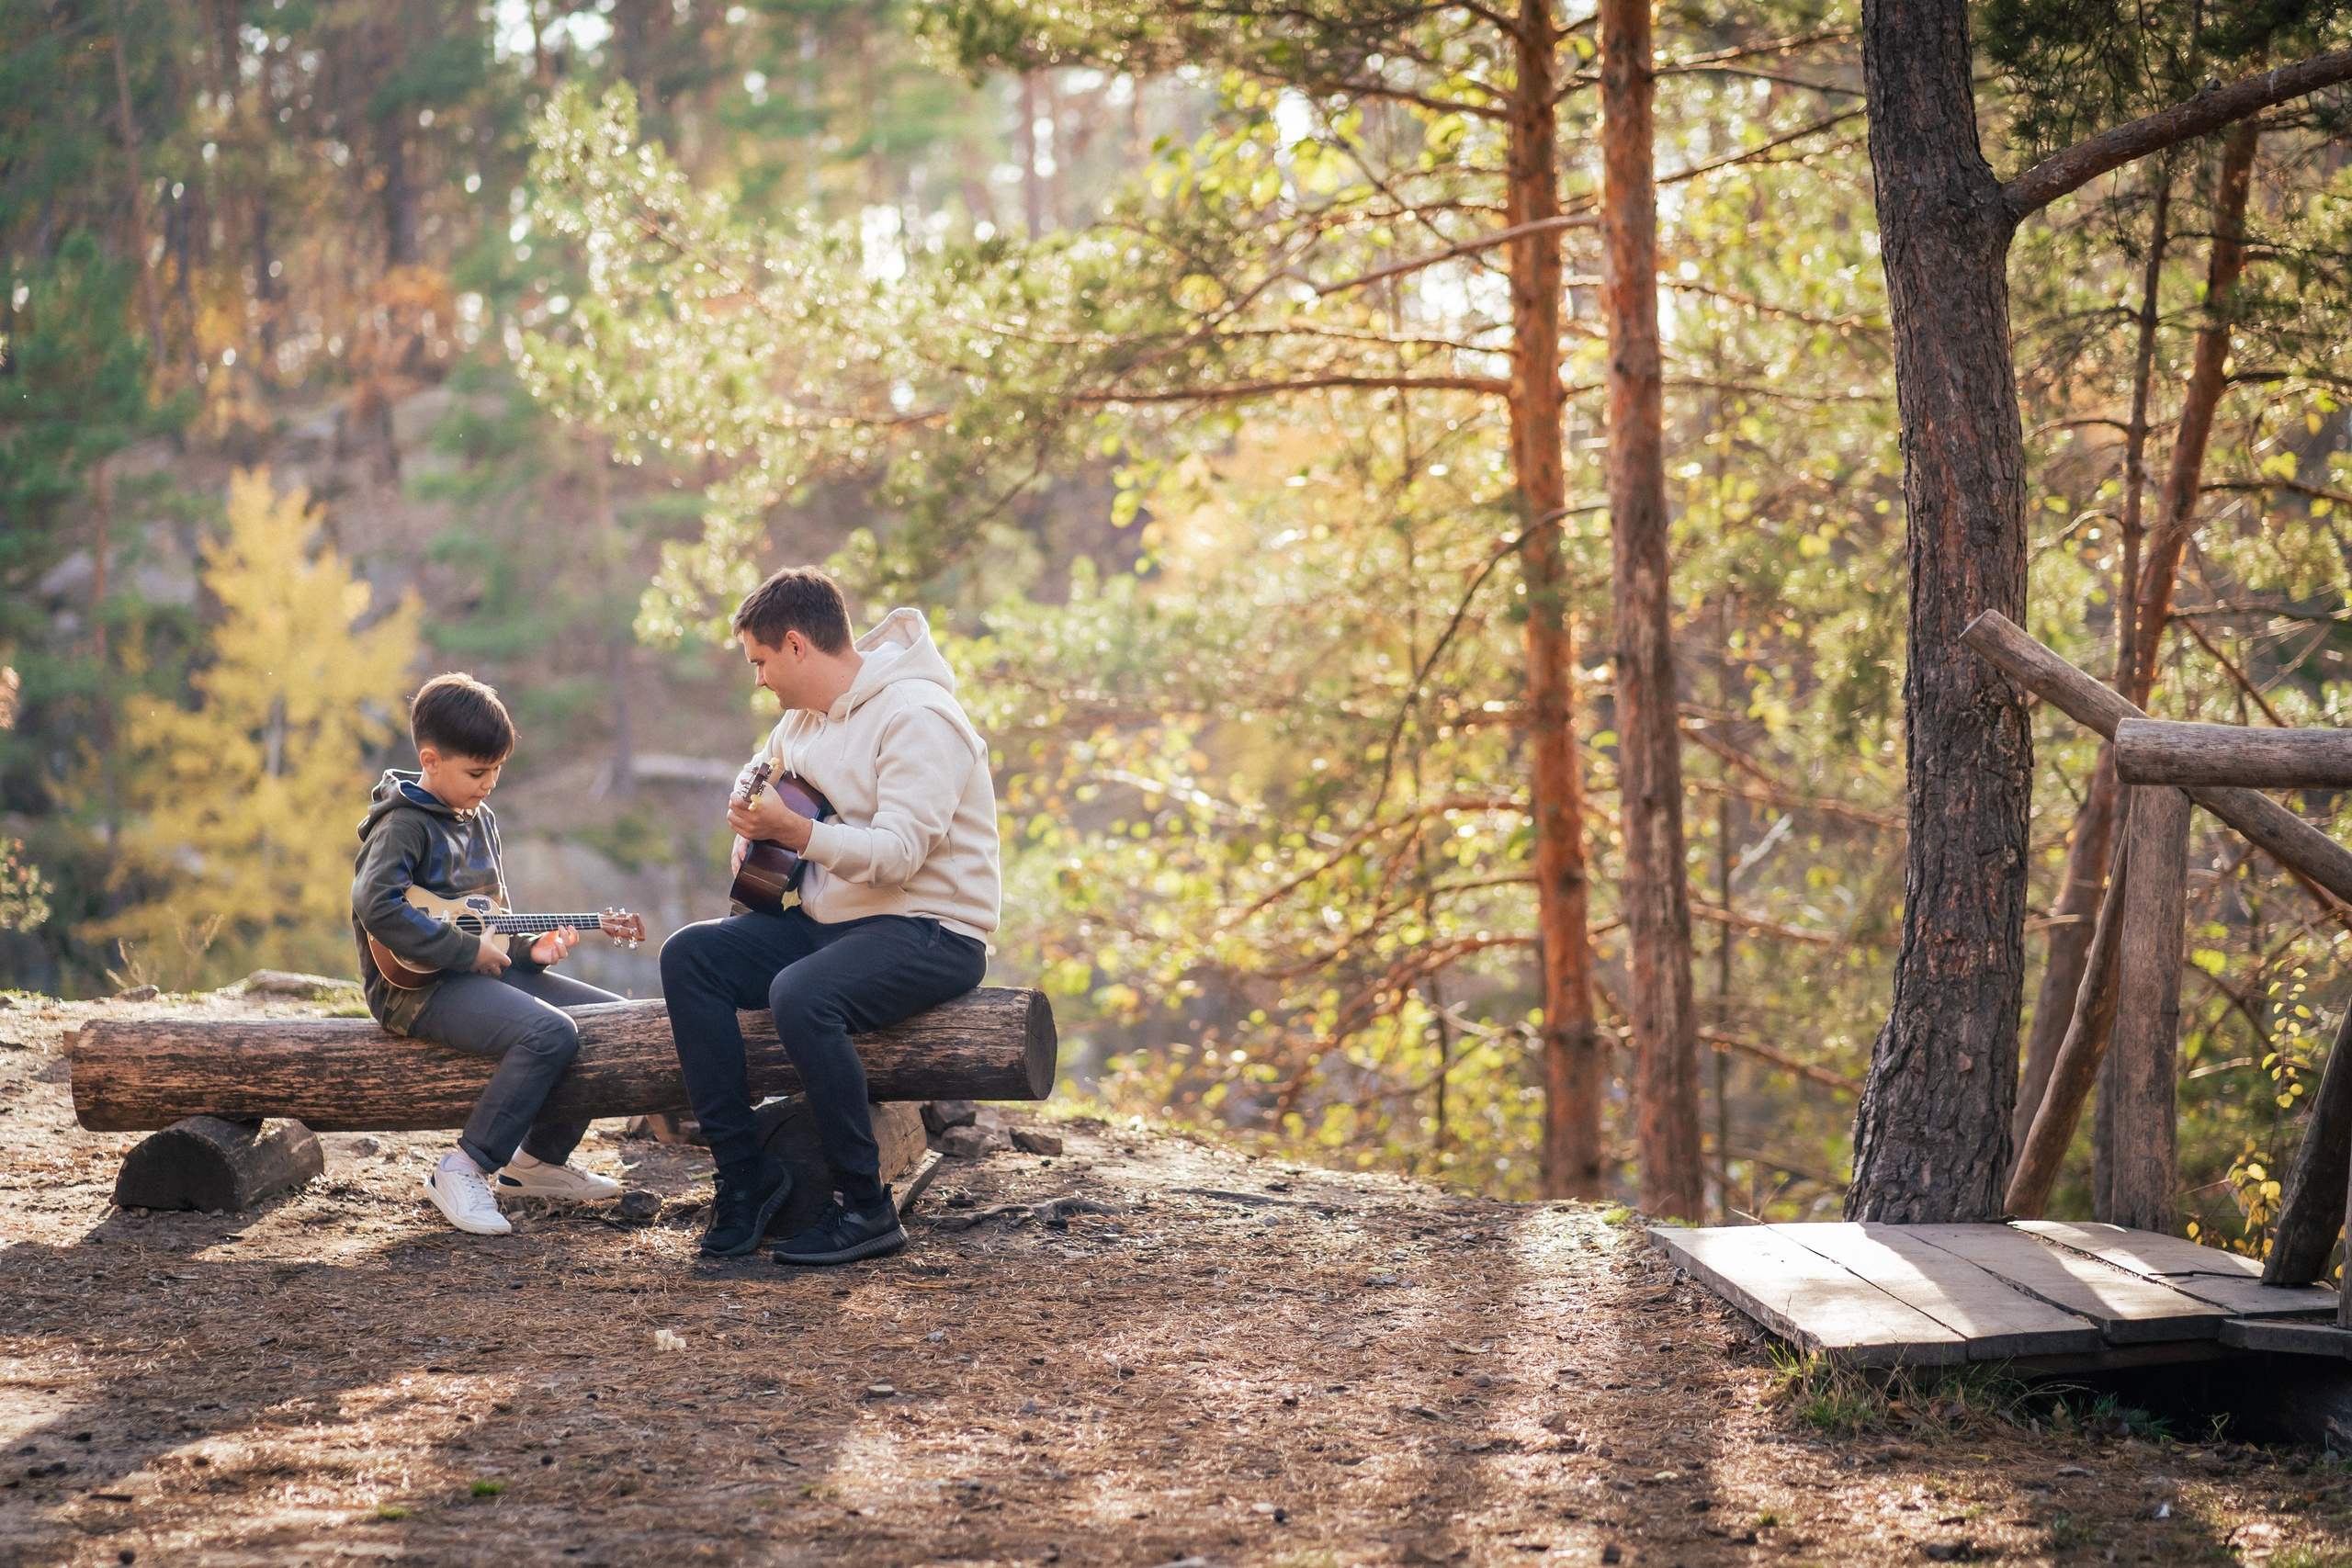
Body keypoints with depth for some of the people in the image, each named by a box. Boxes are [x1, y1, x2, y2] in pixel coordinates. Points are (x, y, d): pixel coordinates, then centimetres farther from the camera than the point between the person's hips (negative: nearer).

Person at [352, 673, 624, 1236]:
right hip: (420, 988, -9)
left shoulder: (480, 821, 17)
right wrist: (466, 949, -23)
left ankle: (537, 1159, 14)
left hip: (481, 972, 9)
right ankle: (462, 1172, -23)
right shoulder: (403, 824, -11)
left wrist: (527, 949, 3)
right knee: (551, 1033, -30)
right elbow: (376, 906, -28)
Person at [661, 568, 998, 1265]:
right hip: (829, 920, 9)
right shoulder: (803, 719, 13)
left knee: (802, 996, -35)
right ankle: (743, 1173, -10)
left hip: (930, 930, -9)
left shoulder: (917, 716, -15)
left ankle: (866, 1207, -23)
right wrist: (754, 821, 7)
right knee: (689, 956, -10)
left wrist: (798, 833, -38)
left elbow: (899, 853, -26)